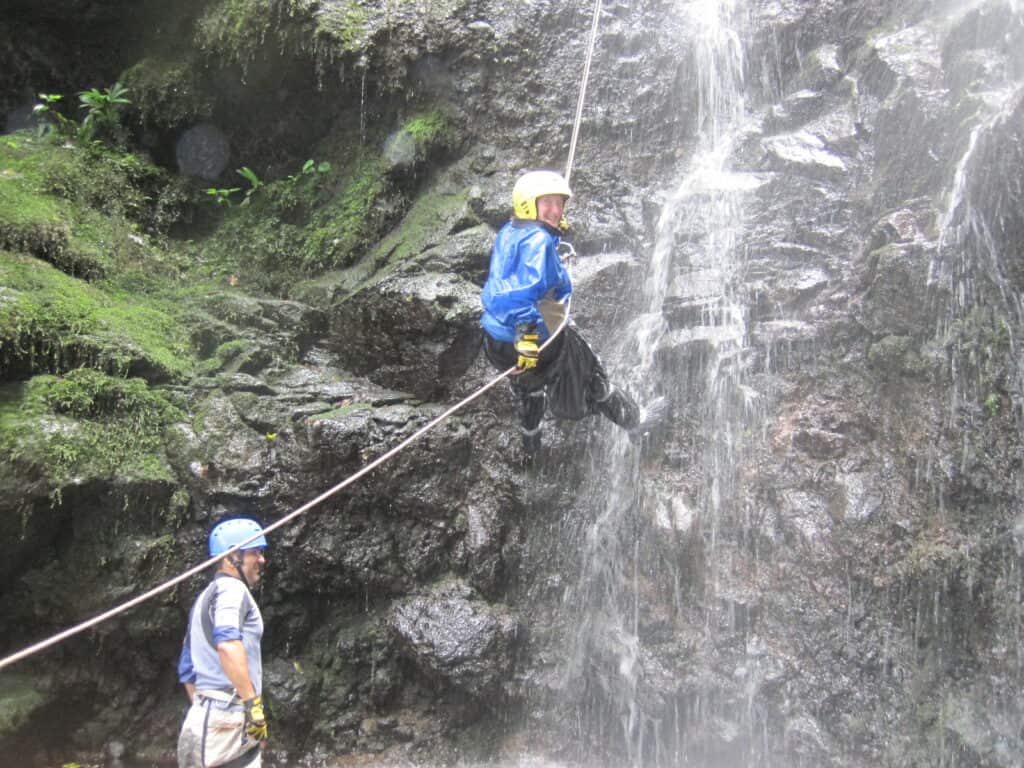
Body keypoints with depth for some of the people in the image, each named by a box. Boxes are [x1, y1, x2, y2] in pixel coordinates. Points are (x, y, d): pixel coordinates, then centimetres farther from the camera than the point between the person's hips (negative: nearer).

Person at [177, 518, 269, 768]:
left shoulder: (205, 598, 23)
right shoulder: (231, 588, -7)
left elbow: (187, 671, 25)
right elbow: (228, 645, -26)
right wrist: (253, 702, -25)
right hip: (227, 717, -10)